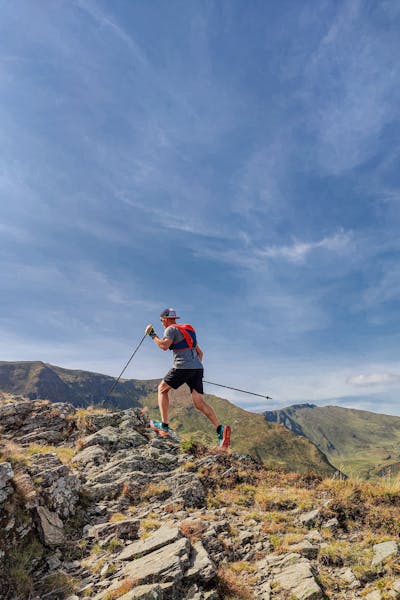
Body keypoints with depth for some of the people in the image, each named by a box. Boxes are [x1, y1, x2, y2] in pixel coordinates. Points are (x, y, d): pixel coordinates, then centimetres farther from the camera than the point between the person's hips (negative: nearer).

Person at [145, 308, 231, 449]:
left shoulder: (171, 329, 2)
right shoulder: (188, 330, 27)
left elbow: (164, 346, -16)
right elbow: (200, 353, 27)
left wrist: (153, 335, -1)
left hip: (182, 367, -7)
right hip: (198, 368, 7)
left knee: (162, 389, 15)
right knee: (199, 403, 1)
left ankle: (164, 426, 12)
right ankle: (220, 428, -18)